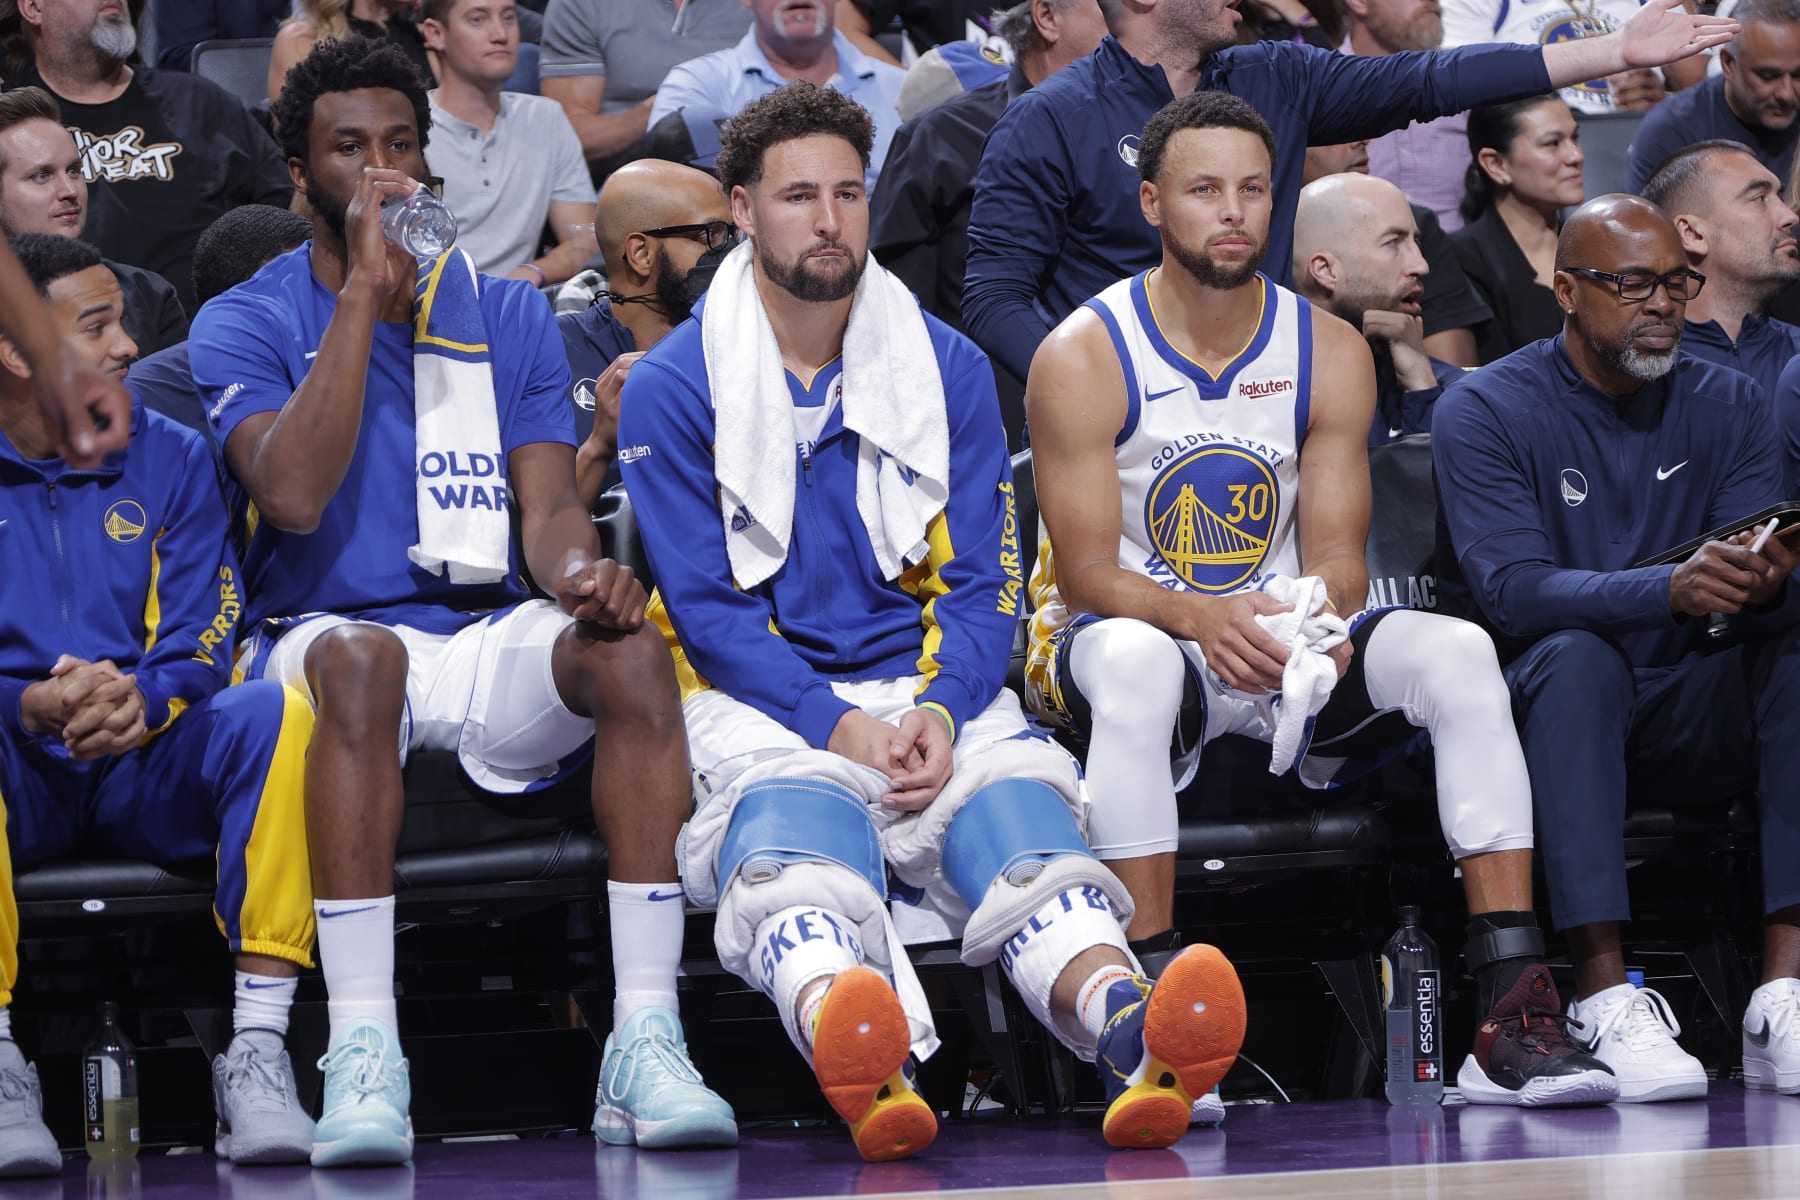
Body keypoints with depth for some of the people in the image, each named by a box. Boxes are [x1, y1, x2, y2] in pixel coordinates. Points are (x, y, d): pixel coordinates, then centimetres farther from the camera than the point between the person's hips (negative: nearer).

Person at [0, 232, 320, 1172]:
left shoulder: (168, 460, 13)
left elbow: (202, 644, 2)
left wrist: (140, 698, -21)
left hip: (144, 771, 3)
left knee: (278, 714, -28)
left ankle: (255, 1053, -30)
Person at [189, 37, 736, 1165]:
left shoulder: (509, 315, 15)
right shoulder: (246, 323, 5)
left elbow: (549, 501, 4)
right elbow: (293, 494, -14)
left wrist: (580, 568, -21)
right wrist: (365, 289, -12)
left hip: (492, 647, 3)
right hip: (326, 640, -3)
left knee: (630, 644, -30)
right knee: (357, 653, -39)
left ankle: (646, 1040, -34)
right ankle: (363, 1056, -44)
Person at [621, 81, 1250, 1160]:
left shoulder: (949, 369, 13)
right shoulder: (673, 387, 4)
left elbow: (982, 583, 9)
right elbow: (706, 606, -1)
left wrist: (938, 710, -12)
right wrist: (837, 726, -16)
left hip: (932, 694, 3)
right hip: (759, 705, -3)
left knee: (1017, 806, -31)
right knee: (793, 829, -38)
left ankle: (1130, 1036, -62)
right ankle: (861, 1068, -70)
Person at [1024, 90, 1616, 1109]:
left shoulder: (1332, 353, 3)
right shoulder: (1083, 357, -8)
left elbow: (1337, 553, 0)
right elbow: (1086, 570, -11)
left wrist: (1322, 626, -24)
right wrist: (1198, 617, -31)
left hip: (1292, 652, 4)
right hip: (1124, 635, -4)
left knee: (1457, 652, -23)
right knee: (1135, 664, -40)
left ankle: (1516, 1018, -29)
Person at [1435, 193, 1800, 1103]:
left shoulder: (1725, 406, 7)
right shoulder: (1485, 412, -7)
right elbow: (1512, 591, -22)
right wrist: (1669, 589, -38)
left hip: (1682, 720, 4)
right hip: (1544, 711, -4)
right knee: (1576, 656, -36)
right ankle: (1605, 996, -44)